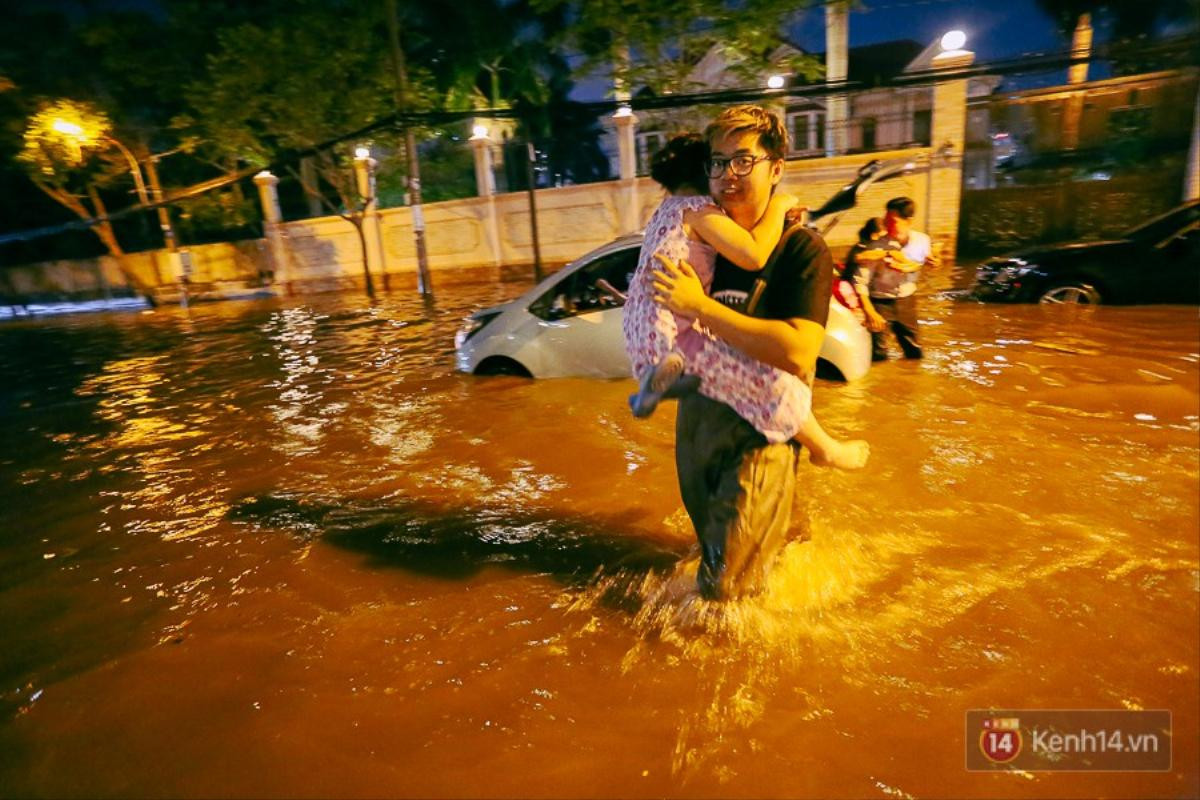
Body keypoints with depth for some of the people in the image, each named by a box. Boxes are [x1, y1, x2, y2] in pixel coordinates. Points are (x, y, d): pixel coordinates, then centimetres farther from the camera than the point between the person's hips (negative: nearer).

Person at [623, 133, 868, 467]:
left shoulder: (667, 209, 19)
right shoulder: (697, 208, -11)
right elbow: (754, 255, -23)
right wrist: (779, 205, -6)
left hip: (642, 334, 10)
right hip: (671, 337, -10)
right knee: (771, 378, -11)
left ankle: (664, 373, 15)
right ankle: (826, 449, 8)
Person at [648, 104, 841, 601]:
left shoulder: (803, 249, -15)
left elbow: (797, 353, -30)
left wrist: (701, 307, -29)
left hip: (760, 429, -6)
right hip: (697, 412, 6)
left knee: (728, 586, 6)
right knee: (712, 545, 27)